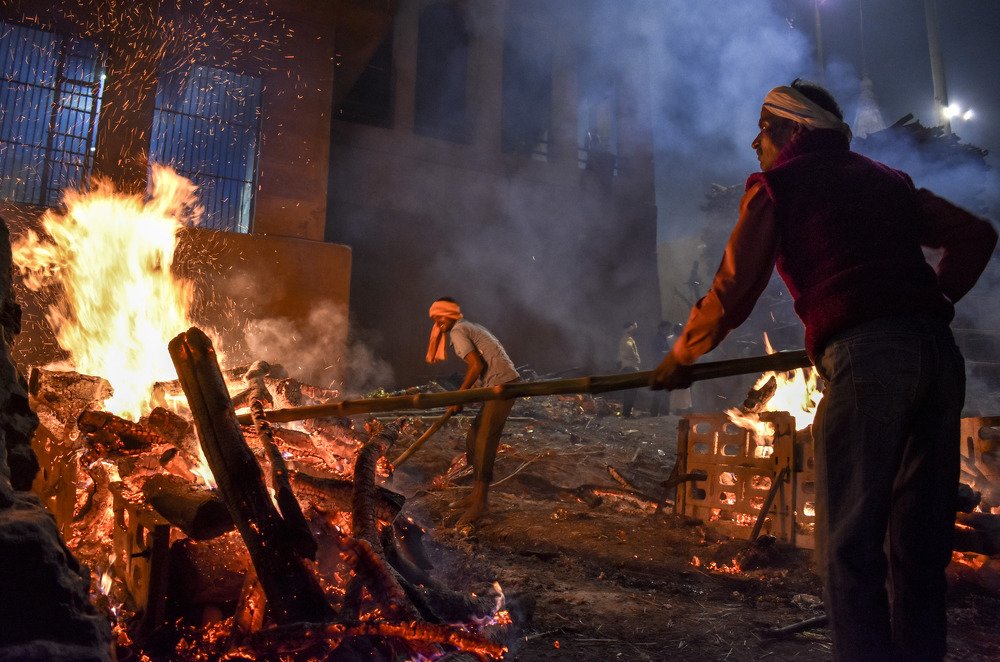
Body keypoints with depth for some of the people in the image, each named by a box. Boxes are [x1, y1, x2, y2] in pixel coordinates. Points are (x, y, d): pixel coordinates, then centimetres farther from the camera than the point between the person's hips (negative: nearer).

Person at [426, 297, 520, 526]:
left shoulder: (457, 332, -6)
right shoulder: (470, 328, 23)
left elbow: (477, 366, -16)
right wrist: (463, 395, 19)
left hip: (501, 385, -10)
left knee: (484, 443, -7)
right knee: (474, 438, 14)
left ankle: (481, 502, -1)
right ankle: (478, 493, 21)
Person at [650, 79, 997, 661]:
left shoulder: (777, 183, 9)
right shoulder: (887, 178, 26)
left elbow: (733, 291, 2)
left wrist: (680, 357, 14)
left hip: (864, 356, -7)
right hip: (939, 354, 7)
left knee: (850, 546, -2)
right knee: (920, 541, 13)